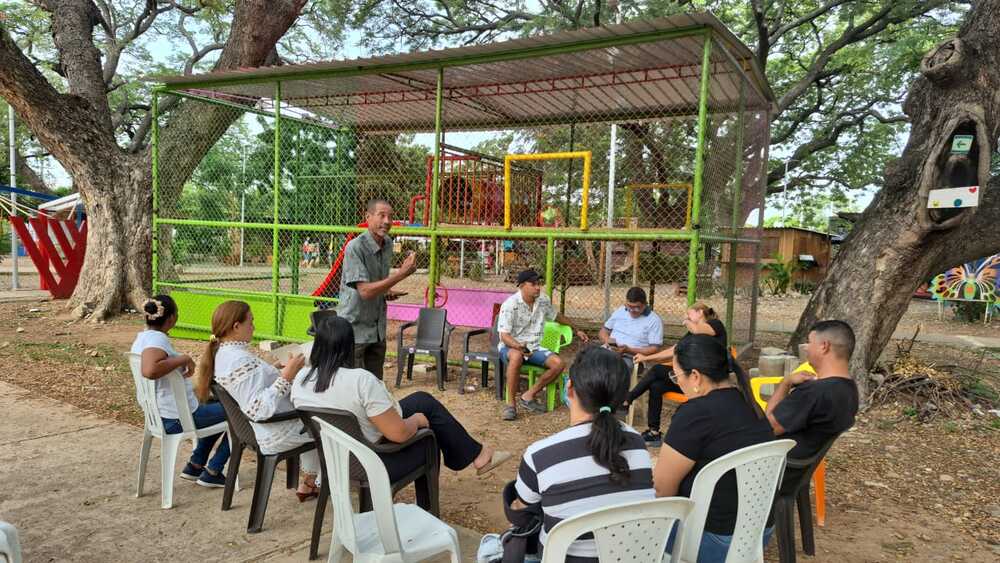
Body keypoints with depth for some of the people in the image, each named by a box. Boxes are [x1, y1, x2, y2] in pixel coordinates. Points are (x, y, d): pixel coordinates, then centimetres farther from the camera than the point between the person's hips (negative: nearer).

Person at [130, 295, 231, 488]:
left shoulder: (142, 337, 5)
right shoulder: (157, 338, -25)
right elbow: (149, 370, -45)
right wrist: (184, 358, -33)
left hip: (159, 414, 10)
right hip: (177, 419, -10)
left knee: (217, 408, 31)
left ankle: (195, 465, 28)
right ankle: (212, 472, 12)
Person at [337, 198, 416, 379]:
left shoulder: (388, 244, 3)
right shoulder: (355, 247, -20)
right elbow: (365, 291, -25)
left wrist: (387, 292, 0)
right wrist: (402, 274, -30)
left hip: (377, 329, 7)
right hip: (354, 329, -7)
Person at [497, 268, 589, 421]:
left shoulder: (544, 300, 3)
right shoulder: (510, 304, -15)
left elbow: (556, 316, 25)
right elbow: (504, 335, -19)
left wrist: (576, 330, 32)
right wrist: (519, 346, -39)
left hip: (534, 347, 6)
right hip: (511, 346, -6)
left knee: (558, 363, -18)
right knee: (516, 356, -41)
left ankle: (528, 396, -9)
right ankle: (511, 403, -28)